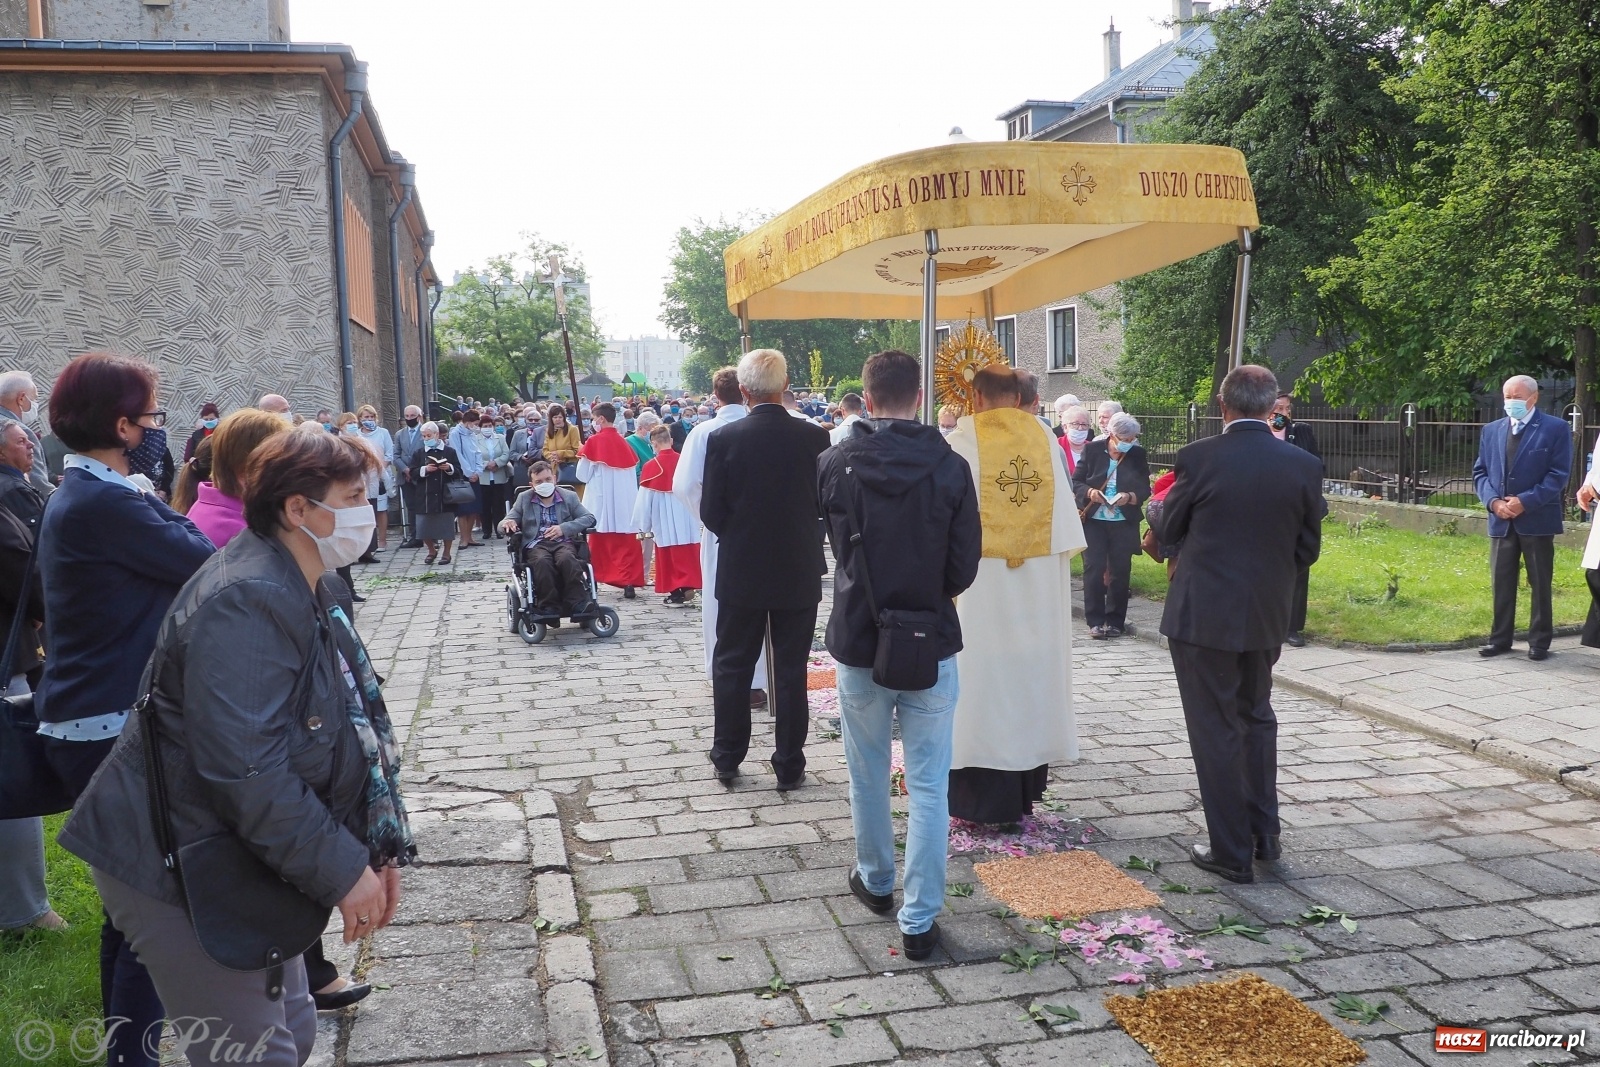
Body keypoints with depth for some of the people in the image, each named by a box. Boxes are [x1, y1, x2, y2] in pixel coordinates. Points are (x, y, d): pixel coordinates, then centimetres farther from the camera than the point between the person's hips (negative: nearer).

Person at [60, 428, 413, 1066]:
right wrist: (342, 870, -24)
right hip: (175, 870, -10)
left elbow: (349, 729, 13)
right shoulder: (246, 601, -24)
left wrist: (374, 848, 5)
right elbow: (245, 768, -31)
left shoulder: (303, 594, 10)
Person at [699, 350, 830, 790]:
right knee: (791, 671, 9)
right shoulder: (815, 437, -8)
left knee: (732, 666, 14)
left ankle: (727, 759, 22)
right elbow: (828, 503, 1)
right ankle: (789, 767, 16)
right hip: (800, 572, 1)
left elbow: (710, 511, -7)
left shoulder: (724, 439, -11)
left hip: (741, 572, -1)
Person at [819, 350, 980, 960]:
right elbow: (964, 570, -6)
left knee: (868, 776, 19)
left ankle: (875, 882, 38)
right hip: (931, 646, -1)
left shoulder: (834, 464, -9)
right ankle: (919, 920, 9)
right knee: (929, 785, 6)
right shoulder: (949, 468, -11)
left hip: (858, 642, 1)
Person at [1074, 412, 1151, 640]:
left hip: (1124, 523, 1)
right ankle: (1095, 621, 5)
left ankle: (1115, 621, 14)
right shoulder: (1092, 450, -2)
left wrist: (1130, 497, -17)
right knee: (1093, 568, -2)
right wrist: (1089, 492, -19)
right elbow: (1076, 482, 0)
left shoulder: (1137, 454, 2)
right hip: (1093, 520, -1)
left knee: (1121, 570, 4)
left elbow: (1145, 489, 3)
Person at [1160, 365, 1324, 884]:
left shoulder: (1198, 457, -14)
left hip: (1203, 613, -4)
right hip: (1267, 616, 4)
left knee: (1216, 730, 6)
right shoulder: (1303, 466, -5)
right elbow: (1307, 549, 3)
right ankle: (1264, 834, 31)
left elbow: (1169, 529, -1)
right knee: (1257, 718, 23)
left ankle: (1232, 852, 13)